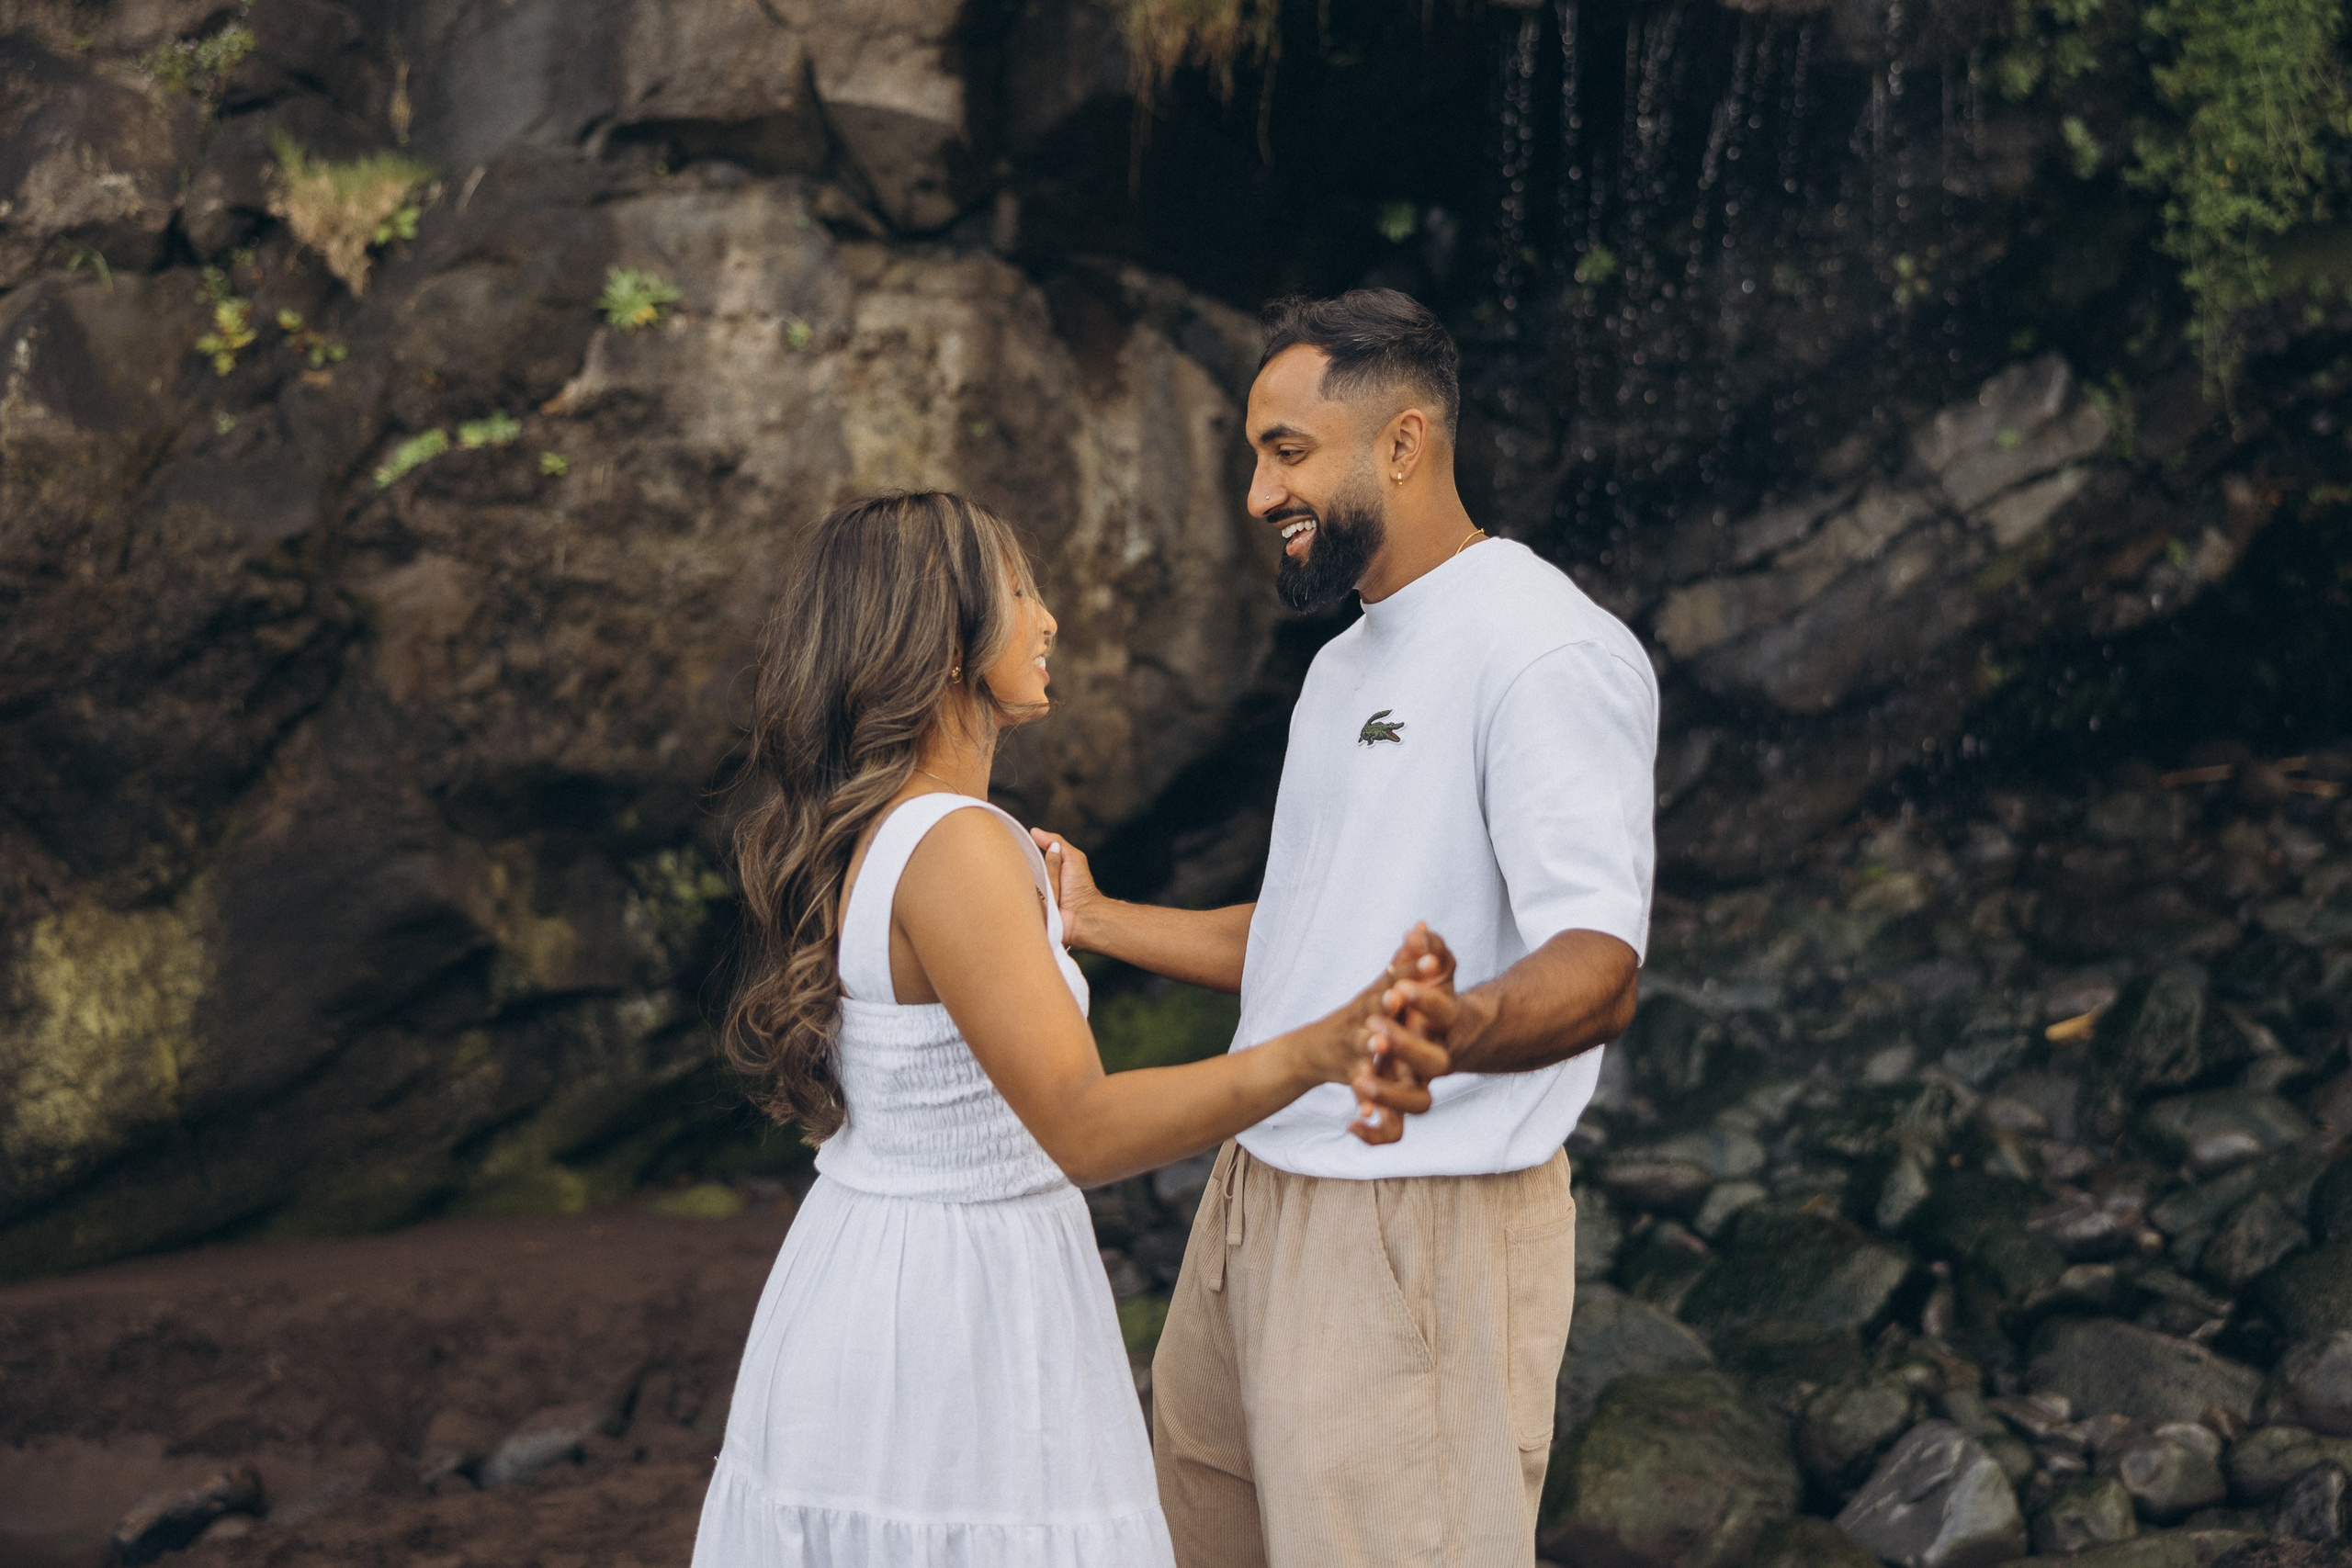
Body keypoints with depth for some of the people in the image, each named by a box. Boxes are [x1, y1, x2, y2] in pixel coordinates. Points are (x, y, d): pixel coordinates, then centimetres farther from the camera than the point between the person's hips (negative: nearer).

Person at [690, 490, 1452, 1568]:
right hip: (966, 1305, -9)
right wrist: (1313, 1054, -45)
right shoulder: (955, 848, -22)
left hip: (850, 1272, 9)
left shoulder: (846, 833, 6)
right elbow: (1082, 1128, -32)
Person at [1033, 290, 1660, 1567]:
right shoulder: (1347, 661, 18)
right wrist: (1093, 921, 20)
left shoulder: (1549, 650, -15)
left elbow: (1598, 965, -26)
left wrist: (1464, 1028, -47)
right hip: (1259, 1199, 10)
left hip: (1424, 1229, -9)